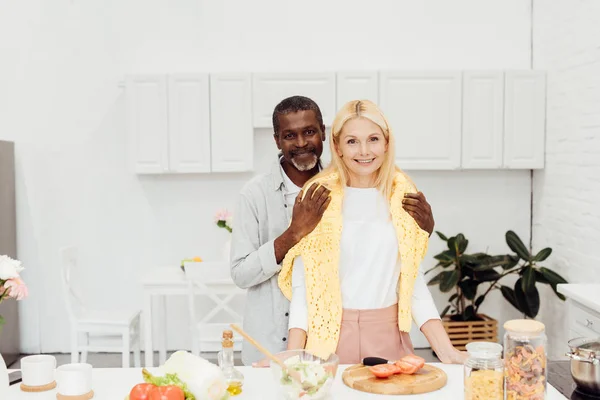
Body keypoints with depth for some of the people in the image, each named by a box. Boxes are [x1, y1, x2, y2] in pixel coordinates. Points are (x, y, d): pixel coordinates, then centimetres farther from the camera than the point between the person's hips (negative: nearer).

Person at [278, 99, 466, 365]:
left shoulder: (403, 197, 1)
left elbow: (413, 280, 5)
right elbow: (303, 284, -5)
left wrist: (445, 349, -4)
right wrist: (293, 356, -13)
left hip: (388, 336, 2)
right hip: (329, 336, -2)